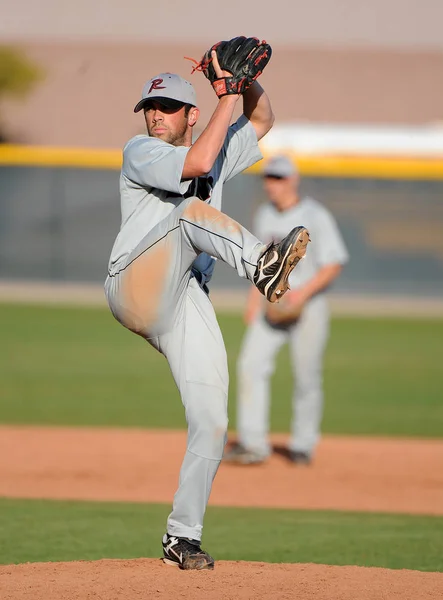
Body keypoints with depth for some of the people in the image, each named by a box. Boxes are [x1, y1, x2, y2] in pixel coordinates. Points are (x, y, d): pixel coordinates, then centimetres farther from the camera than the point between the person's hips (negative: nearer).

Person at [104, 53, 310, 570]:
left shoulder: (218, 155, 24)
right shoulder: (140, 153, 4)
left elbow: (261, 121, 31)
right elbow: (196, 163, -14)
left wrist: (249, 81, 11)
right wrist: (228, 95, -9)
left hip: (188, 304, 5)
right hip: (136, 288, -5)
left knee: (211, 421, -6)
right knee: (192, 212, -28)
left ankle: (182, 536, 3)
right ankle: (262, 265, -52)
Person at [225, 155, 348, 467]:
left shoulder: (315, 216, -11)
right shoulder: (265, 215, 10)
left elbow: (334, 263, -13)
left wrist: (303, 292, -22)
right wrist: (255, 298, 12)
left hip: (308, 304, -5)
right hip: (272, 305, 6)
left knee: (307, 376, -1)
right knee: (251, 365, -9)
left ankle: (303, 445, 14)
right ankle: (253, 444, -9)